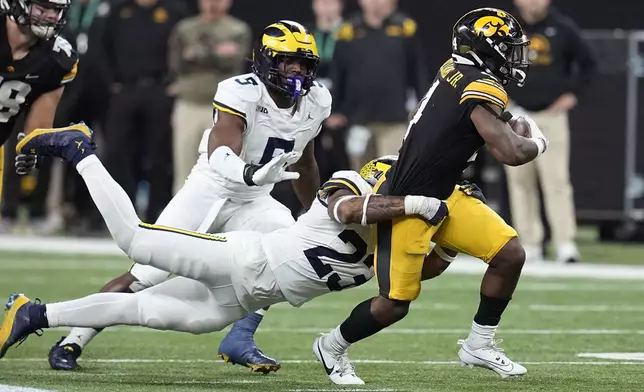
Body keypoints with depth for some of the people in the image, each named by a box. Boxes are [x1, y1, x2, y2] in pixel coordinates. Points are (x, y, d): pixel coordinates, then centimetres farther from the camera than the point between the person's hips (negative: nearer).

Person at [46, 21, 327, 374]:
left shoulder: (315, 103, -3)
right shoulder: (242, 94, -24)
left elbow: (303, 166, 15)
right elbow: (221, 156, -38)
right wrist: (248, 172, -60)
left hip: (252, 201, 6)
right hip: (208, 192, -5)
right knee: (144, 276, -9)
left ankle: (240, 340, -11)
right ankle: (72, 342, 4)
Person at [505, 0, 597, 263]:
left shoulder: (563, 29, -1)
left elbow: (587, 63, 9)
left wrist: (572, 93, 0)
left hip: (551, 116, -2)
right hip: (515, 115, 2)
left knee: (556, 180, -10)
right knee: (520, 181, 3)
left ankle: (565, 244, -12)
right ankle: (529, 245, 8)